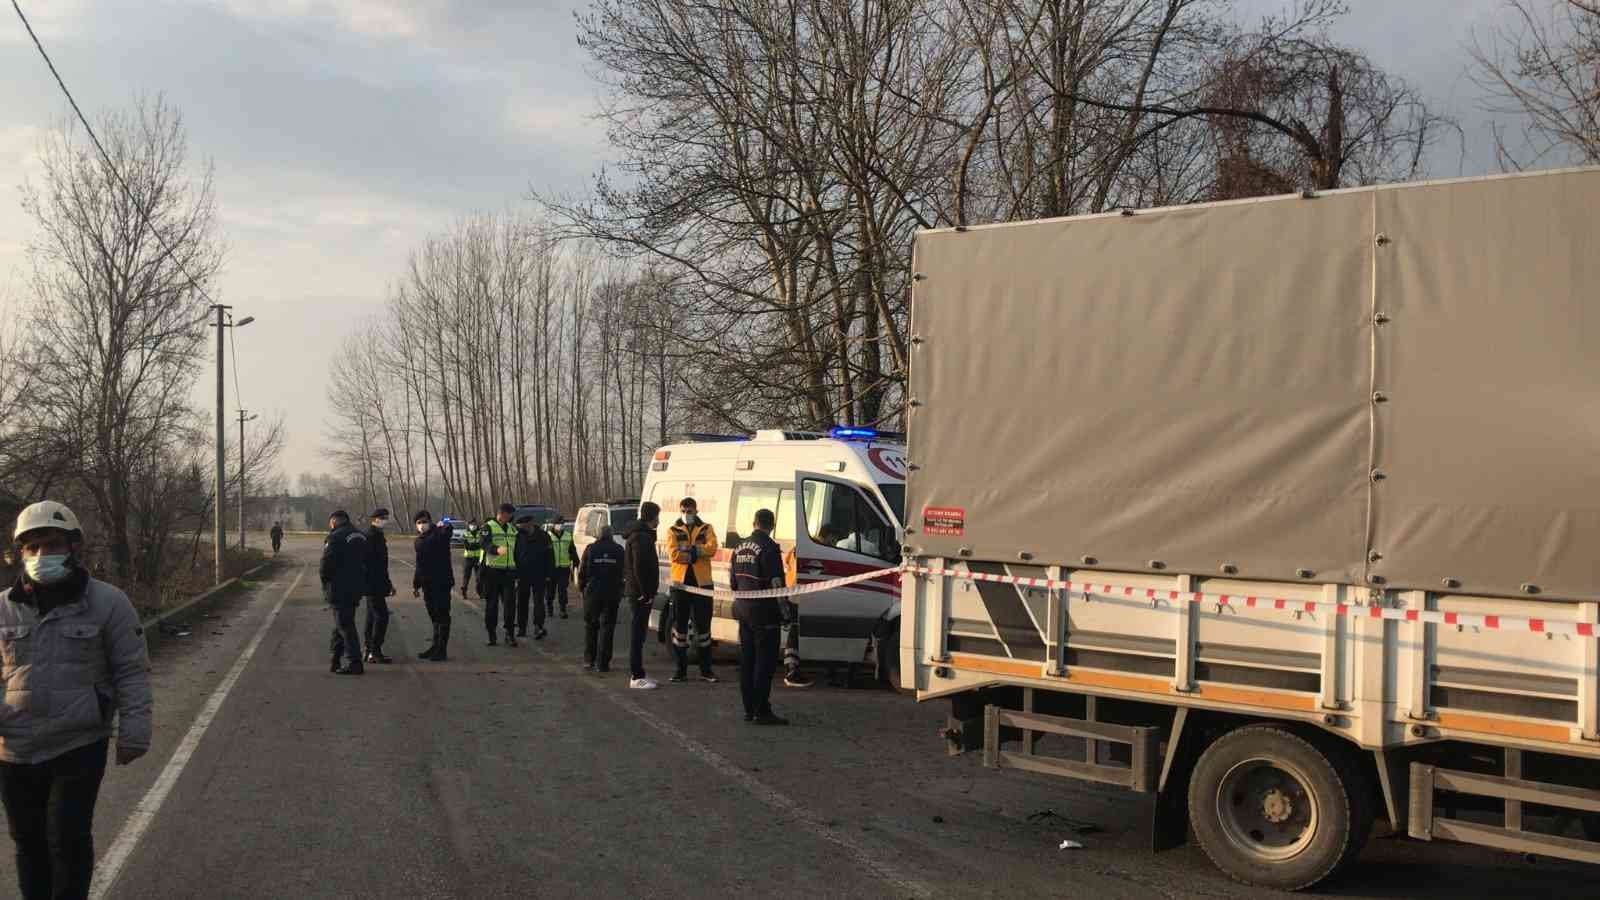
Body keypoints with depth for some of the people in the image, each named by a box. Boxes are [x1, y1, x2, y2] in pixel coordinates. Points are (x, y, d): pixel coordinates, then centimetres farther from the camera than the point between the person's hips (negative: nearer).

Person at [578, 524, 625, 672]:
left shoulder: (590, 549, -1)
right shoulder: (618, 550, 1)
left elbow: (582, 571, 1)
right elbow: (623, 573, 2)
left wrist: (581, 587, 14)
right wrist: (620, 591, 11)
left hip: (592, 593, 0)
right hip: (612, 593, 0)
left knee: (590, 626, 15)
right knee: (607, 627, 3)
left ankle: (589, 660, 16)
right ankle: (602, 663, 0)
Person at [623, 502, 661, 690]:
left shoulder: (638, 535, 17)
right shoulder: (642, 537, -16)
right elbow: (639, 568, -23)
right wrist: (647, 593, -19)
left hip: (638, 593, 10)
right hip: (641, 594, -10)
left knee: (638, 633, 14)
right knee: (638, 633, -7)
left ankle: (635, 674, 21)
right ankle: (636, 677, -5)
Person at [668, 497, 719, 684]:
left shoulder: (706, 529, 8)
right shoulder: (673, 531, 8)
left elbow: (711, 549, -11)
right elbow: (674, 554, -10)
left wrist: (687, 550, -15)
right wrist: (696, 553, -13)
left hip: (702, 583, 0)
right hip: (680, 584, 0)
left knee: (703, 627, 5)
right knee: (679, 627, 4)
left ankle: (706, 670, 12)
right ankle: (681, 670, 11)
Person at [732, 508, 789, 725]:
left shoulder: (740, 547, 11)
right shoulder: (769, 547, -15)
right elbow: (776, 582, -19)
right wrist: (784, 608, -11)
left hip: (743, 609, 8)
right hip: (763, 612, -8)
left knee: (747, 660, 13)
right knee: (765, 660, -5)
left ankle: (749, 709, 18)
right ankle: (762, 711, -6)